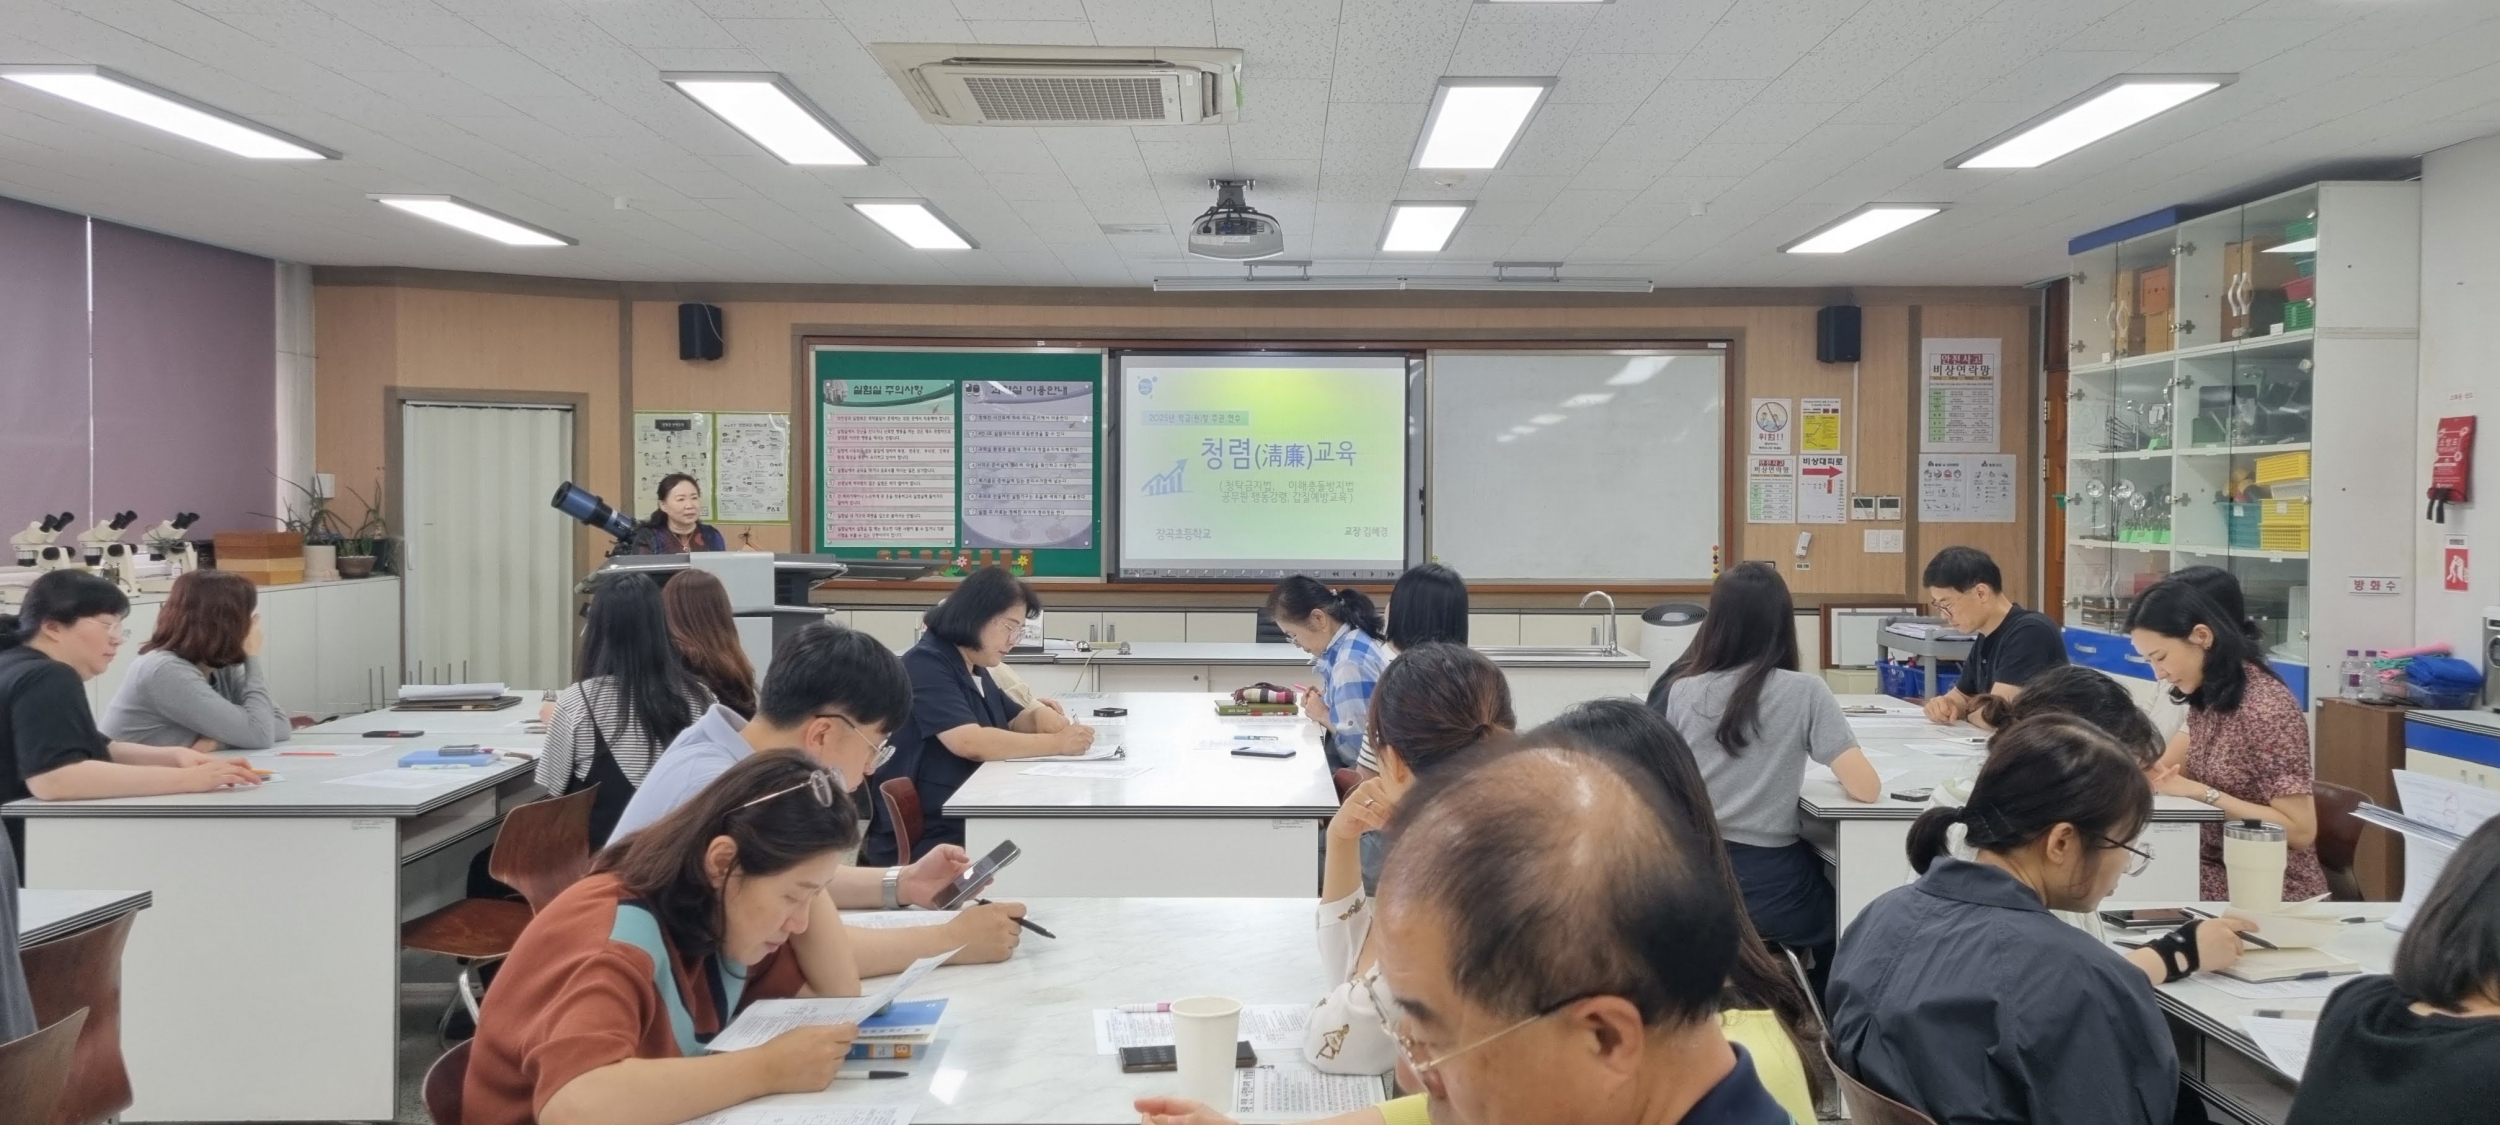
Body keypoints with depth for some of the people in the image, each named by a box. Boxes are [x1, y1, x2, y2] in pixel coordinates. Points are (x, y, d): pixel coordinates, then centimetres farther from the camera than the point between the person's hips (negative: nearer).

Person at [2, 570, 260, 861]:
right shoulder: (47, 680, -18)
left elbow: (98, 750, 17)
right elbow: (53, 779, -34)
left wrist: (175, 756, -2)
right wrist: (184, 779, -32)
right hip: (31, 861, -10)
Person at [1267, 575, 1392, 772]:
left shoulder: (1351, 663, -23)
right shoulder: (1352, 640, 5)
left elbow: (1358, 748, -24)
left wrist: (1323, 715, -9)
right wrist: (1325, 699, 2)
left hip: (1368, 770, -9)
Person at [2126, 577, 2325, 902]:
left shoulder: (2267, 708, -21)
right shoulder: (2206, 697, 3)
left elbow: (2300, 830, -21)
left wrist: (2203, 794, -22)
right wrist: (2156, 773, -10)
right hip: (2215, 880, 7)